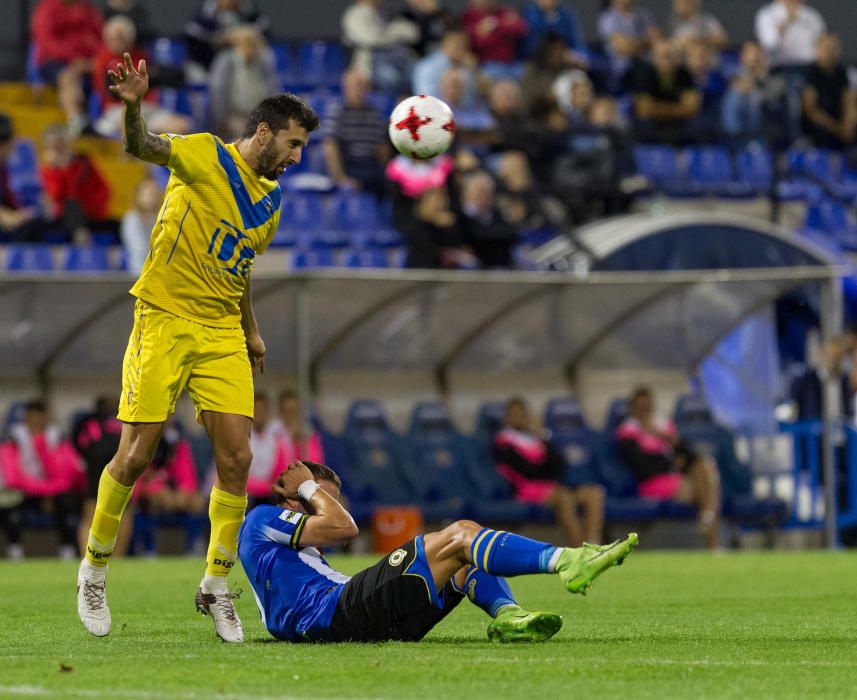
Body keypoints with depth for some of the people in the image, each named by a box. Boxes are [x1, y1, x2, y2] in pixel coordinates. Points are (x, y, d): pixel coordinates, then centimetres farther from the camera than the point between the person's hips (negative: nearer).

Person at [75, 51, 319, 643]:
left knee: (237, 460, -6)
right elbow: (144, 147, -25)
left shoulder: (272, 200, 14)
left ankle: (217, 587, 7)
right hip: (165, 321, -6)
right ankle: (95, 570, 14)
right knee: (135, 458, -5)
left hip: (222, 336, 6)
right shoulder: (206, 157, -6)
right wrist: (133, 108, -45)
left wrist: (252, 331, 27)